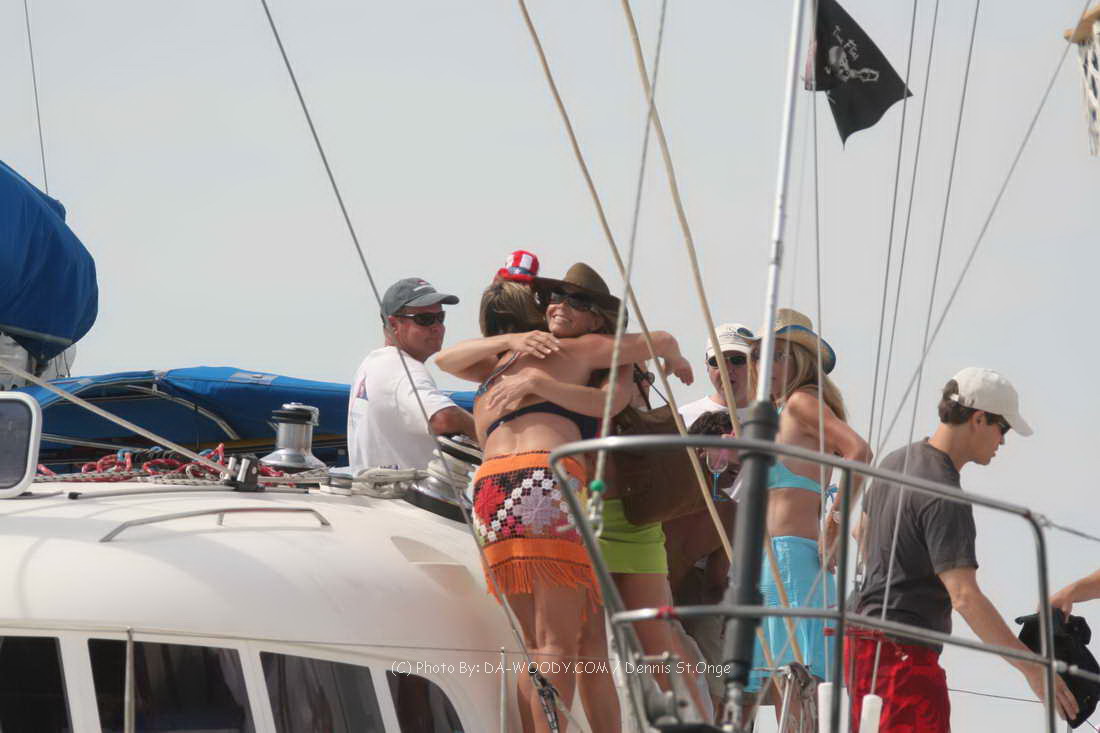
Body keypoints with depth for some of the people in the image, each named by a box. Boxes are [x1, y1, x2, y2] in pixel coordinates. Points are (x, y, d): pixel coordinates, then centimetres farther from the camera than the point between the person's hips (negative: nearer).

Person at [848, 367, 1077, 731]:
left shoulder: (896, 460, 10)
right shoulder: (944, 498, -19)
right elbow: (965, 597, -26)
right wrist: (1032, 668, -27)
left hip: (861, 636, 10)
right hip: (903, 652, -10)